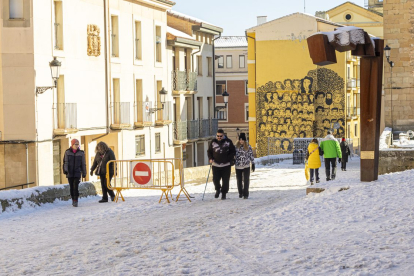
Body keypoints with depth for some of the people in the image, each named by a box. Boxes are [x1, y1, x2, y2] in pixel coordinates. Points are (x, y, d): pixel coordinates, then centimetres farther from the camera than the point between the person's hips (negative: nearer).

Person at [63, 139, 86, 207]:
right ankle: (73, 199, 22)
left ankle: (76, 201, -13)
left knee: (76, 187, -13)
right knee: (71, 187, 6)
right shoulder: (67, 152, 2)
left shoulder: (81, 153, 3)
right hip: (69, 173, 1)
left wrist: (84, 173, 9)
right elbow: (65, 162, 0)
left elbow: (83, 164, 8)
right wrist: (65, 170, -14)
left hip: (77, 173, -1)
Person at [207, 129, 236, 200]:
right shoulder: (213, 142, 4)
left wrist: (229, 158, -10)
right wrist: (210, 158, -3)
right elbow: (209, 151, 14)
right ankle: (217, 189, 24)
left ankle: (224, 193, 14)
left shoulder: (228, 142, 0)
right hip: (216, 165, 1)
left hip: (226, 165, -1)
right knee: (215, 179, -4)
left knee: (225, 180, 1)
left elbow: (233, 151, 5)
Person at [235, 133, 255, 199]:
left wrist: (253, 164, 1)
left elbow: (251, 155, 2)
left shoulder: (248, 146, -2)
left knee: (246, 180, -4)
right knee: (239, 180, 11)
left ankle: (246, 194, 1)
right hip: (238, 166, 2)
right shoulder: (236, 146, 2)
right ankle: (240, 193, 26)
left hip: (246, 166, -2)